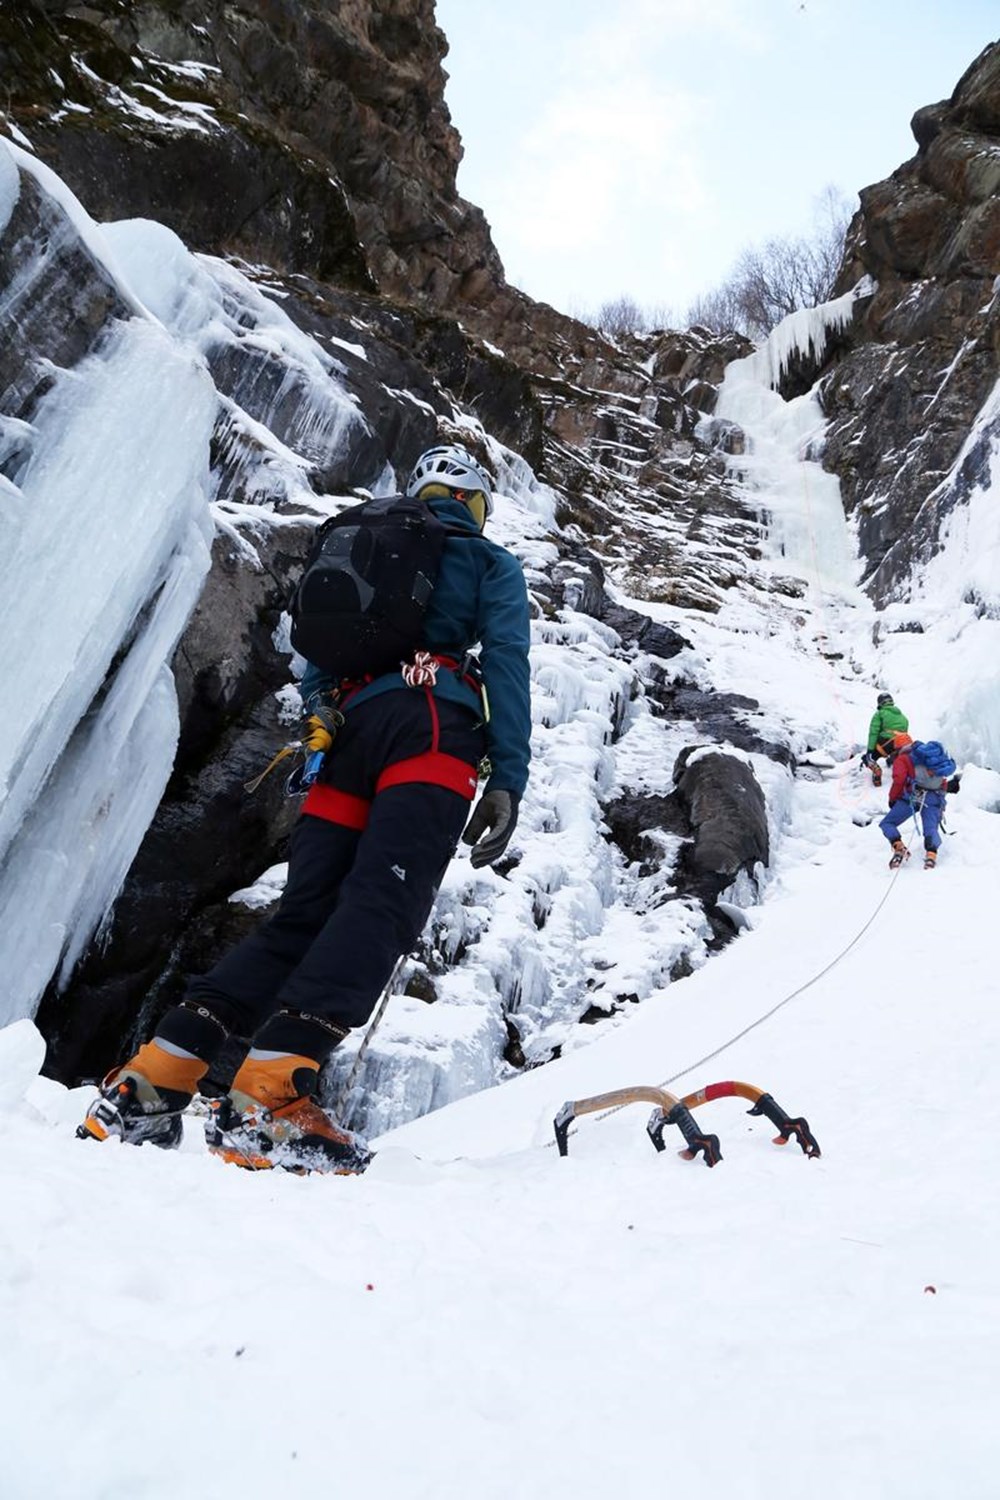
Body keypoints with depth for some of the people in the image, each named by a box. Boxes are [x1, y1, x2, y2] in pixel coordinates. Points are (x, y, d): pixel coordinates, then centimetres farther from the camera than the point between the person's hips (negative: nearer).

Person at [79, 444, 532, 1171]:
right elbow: (506, 665, 3)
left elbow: (316, 661, 24)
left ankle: (151, 1081, -3)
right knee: (380, 908, -17)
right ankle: (268, 1095, -32)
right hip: (432, 730, -5)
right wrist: (508, 780, -3)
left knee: (303, 915, 4)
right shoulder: (490, 561, 17)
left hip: (345, 730, 6)